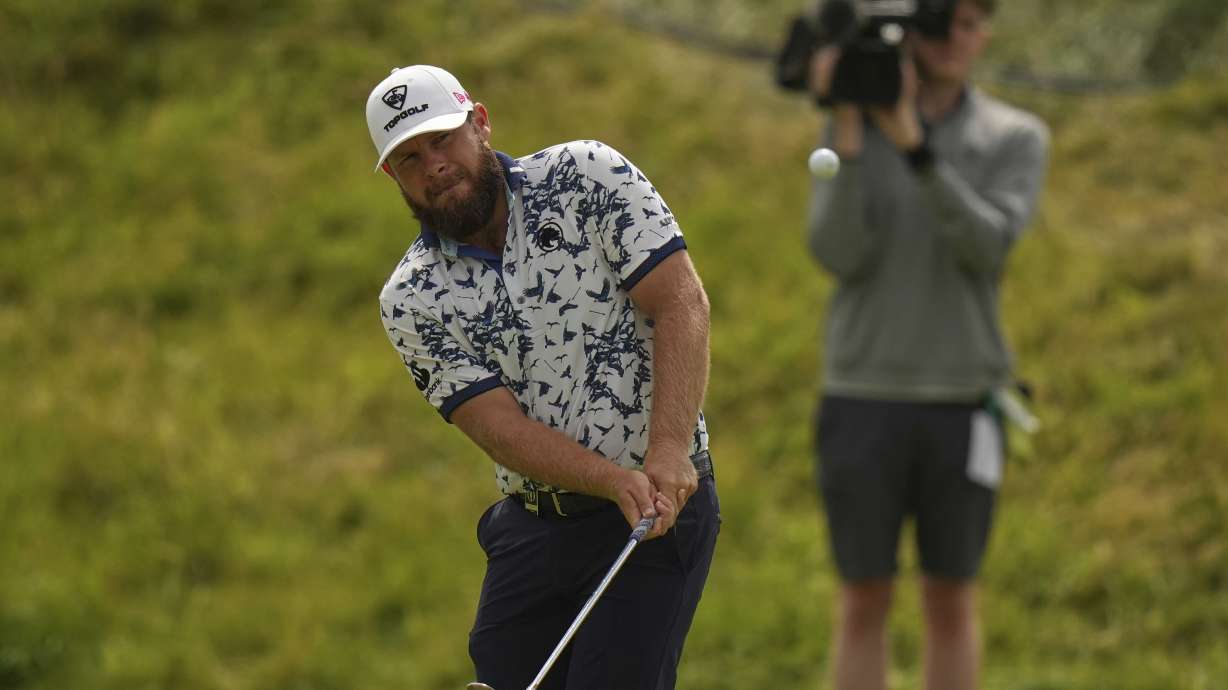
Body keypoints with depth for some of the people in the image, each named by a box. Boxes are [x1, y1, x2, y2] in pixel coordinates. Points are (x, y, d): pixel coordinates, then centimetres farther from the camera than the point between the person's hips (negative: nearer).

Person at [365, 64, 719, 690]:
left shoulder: (587, 177, -5)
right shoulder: (410, 300, 0)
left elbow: (682, 302, -13)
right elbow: (500, 428, -9)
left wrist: (669, 450, -26)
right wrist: (615, 481, -26)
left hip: (662, 501, -4)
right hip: (529, 530, 4)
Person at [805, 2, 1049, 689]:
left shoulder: (1019, 138, 0)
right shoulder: (849, 129, 1)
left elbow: (989, 246, -17)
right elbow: (838, 254, -12)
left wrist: (912, 144, -27)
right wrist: (848, 135, -22)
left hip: (963, 404, 0)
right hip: (863, 400, 0)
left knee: (951, 601, 6)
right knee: (865, 603, 4)